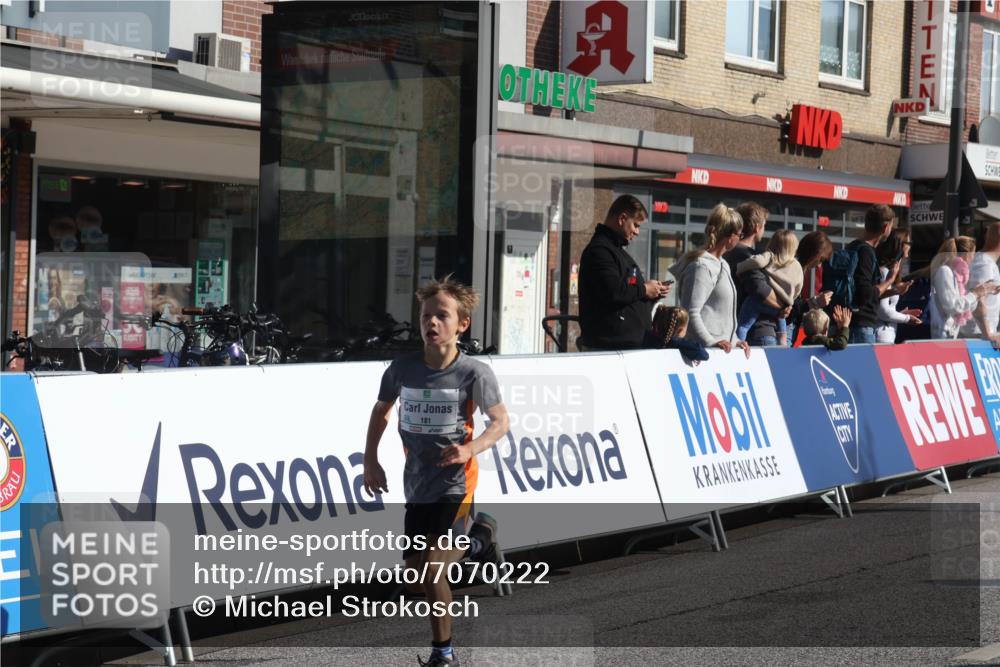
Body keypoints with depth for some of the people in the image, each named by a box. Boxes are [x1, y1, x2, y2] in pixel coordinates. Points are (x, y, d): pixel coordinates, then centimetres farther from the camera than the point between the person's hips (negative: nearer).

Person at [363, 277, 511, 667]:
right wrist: (370, 460, 10)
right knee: (415, 569, 14)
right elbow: (381, 410, 15)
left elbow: (501, 422, -5)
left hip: (454, 483, -5)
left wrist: (470, 448, -22)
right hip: (417, 484, 5)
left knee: (430, 566, -18)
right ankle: (477, 543, 40)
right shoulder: (402, 370, -4)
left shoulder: (474, 374, -14)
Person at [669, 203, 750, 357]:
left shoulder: (722, 265, 19)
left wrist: (734, 340, 16)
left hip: (725, 349, 9)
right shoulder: (702, 266, -12)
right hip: (705, 350, -9)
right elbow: (690, 314, -18)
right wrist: (711, 342, -21)